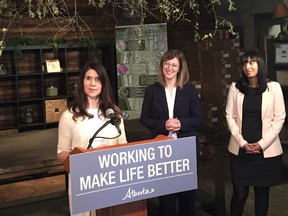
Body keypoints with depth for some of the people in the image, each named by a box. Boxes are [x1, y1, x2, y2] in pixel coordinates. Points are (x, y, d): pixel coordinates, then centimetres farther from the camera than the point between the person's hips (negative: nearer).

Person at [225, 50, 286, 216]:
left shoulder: (273, 87, -1)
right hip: (240, 149, 1)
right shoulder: (235, 88, 3)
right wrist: (242, 143, -7)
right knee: (240, 193, 1)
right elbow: (230, 116, 2)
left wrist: (262, 144, -9)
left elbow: (279, 118, -3)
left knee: (262, 192, 8)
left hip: (266, 150, 0)